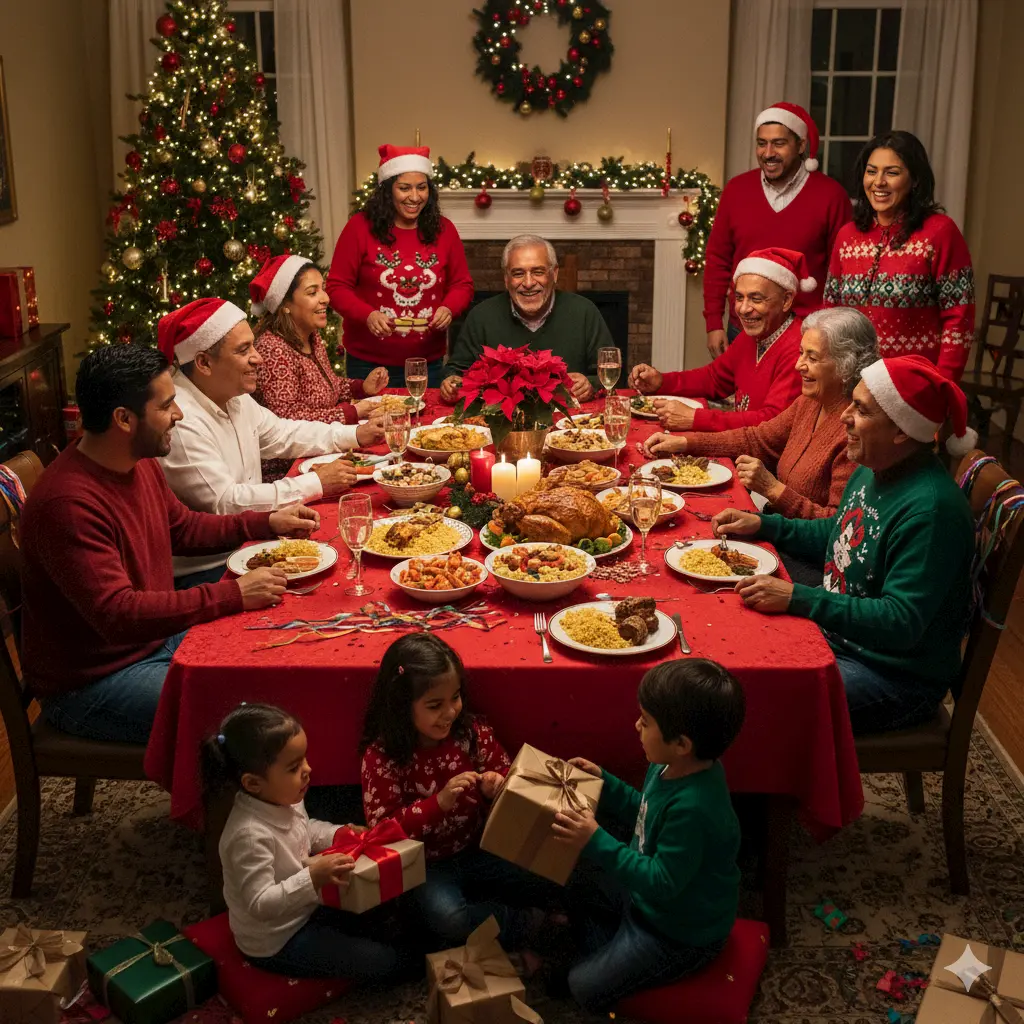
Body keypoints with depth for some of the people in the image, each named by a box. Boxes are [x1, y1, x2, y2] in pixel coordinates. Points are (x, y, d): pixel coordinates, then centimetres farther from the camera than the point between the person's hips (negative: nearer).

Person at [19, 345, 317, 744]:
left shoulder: (141, 463, 2)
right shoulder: (66, 503, -29)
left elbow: (182, 527, 20)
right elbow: (117, 614, -33)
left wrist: (268, 523, 8)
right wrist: (233, 595, -32)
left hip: (157, 635, 9)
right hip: (92, 679, -9)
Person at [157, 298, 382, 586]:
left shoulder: (236, 398, 7)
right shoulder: (180, 421, -24)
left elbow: (283, 435, 23)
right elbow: (225, 503, -26)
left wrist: (354, 435, 12)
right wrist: (314, 484, -19)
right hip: (206, 571, -9)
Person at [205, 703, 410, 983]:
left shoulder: (287, 801, -7)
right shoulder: (249, 836, -35)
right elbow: (260, 904, -35)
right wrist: (314, 878, -42)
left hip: (303, 912, 9)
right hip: (275, 944, -9)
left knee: (377, 928, 19)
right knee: (387, 963, -6)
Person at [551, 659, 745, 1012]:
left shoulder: (693, 807, -40)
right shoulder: (674, 768, -11)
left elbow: (662, 883, -34)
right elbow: (646, 814, 9)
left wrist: (597, 843, -36)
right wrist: (604, 782, 2)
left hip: (681, 933, -9)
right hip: (650, 889, 9)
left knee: (585, 987, 1)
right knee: (575, 891, 21)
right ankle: (610, 960, 23)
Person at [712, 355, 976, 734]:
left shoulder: (930, 509, -28)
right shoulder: (871, 471, 2)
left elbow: (901, 622, -30)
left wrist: (797, 598, -32)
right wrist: (763, 525, 9)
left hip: (898, 675, -9)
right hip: (838, 638, 9)